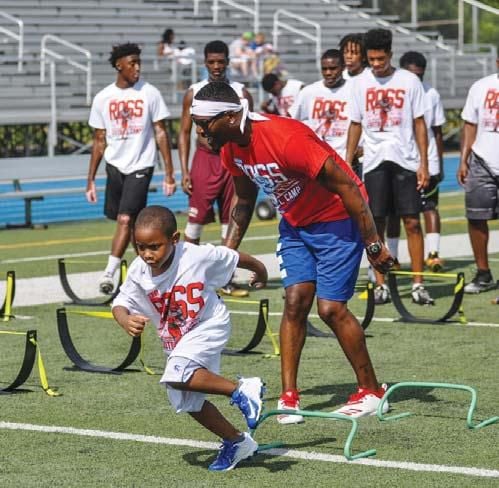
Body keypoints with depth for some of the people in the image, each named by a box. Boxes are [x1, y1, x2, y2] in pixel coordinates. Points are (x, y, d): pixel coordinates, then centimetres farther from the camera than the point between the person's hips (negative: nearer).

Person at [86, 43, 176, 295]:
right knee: (122, 220, 11)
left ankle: (109, 273, -18)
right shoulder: (103, 98, 4)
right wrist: (90, 179, 8)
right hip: (115, 165, 4)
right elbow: (99, 141, 10)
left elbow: (161, 133, -1)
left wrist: (169, 173, -6)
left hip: (141, 165, -4)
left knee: (125, 219, -16)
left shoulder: (150, 93, -2)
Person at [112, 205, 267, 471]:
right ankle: (236, 441, 31)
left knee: (177, 375, -32)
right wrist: (126, 320, -37)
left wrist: (260, 270, 11)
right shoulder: (139, 271, -16)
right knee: (186, 401, 14)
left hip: (209, 326, -6)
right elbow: (121, 302, -12)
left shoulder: (198, 256, -26)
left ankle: (241, 390, -20)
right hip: (175, 342, 7)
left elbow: (235, 258, -9)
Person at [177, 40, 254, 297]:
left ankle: (227, 280, 13)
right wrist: (184, 172, -4)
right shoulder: (194, 93, 2)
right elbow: (184, 133, 3)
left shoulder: (241, 93, 5)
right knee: (195, 221, -5)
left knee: (230, 223, 5)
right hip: (204, 161, -2)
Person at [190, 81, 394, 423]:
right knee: (296, 301, -4)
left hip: (337, 220, -7)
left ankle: (371, 391, 6)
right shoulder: (231, 148, -6)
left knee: (331, 307, -9)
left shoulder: (285, 138, -32)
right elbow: (244, 199, 15)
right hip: (295, 223, 7)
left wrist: (373, 244, -23)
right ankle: (289, 396, -1)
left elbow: (346, 186, -27)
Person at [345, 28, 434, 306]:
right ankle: (381, 285, 7)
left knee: (412, 222, -4)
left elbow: (419, 124, 3)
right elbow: (356, 124, 12)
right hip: (374, 161, 2)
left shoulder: (409, 81, 1)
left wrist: (424, 164, -3)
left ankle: (418, 284, 0)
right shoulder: (361, 82, 7)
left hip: (405, 160, -2)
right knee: (376, 224, 1)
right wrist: (347, 164, 7)